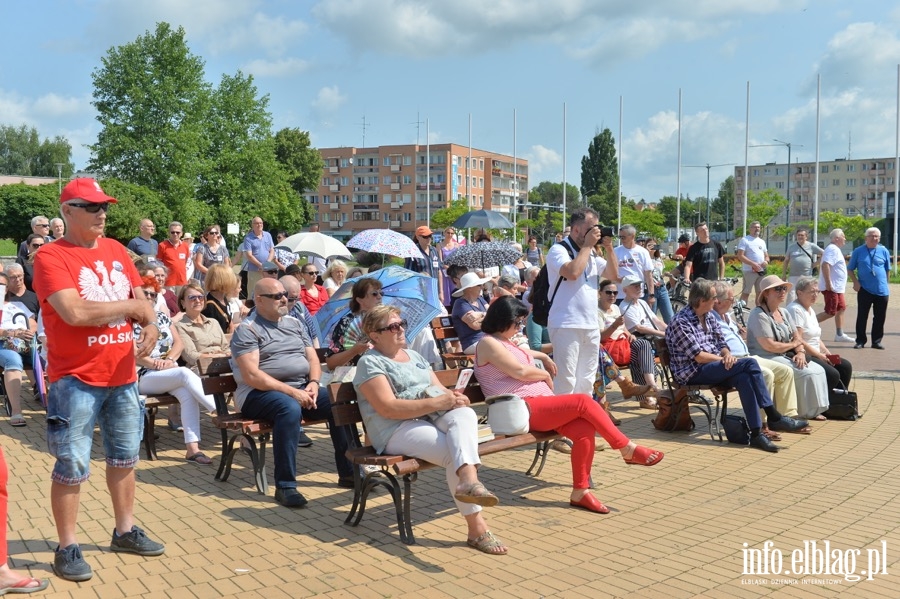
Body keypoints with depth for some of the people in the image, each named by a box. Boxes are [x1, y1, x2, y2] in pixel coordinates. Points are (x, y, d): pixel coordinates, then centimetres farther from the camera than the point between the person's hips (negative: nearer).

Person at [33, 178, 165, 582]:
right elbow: (74, 312, -24)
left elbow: (140, 297, 10)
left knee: (124, 457, 16)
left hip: (123, 375, 7)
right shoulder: (51, 256, -12)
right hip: (76, 380, -6)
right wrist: (129, 306, -11)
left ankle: (125, 531, 31)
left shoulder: (116, 250, 9)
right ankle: (67, 549, 15)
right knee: (72, 466, 1)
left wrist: (151, 325, -13)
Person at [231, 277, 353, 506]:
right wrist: (291, 391, -21)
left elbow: (313, 359, 16)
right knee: (290, 408, -38)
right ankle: (285, 486, -32)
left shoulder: (294, 323, 17)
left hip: (301, 388, 6)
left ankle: (348, 472, -4)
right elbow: (251, 376, -15)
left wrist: (313, 383, -6)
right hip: (260, 393, -6)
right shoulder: (247, 329, -5)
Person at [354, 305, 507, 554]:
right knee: (455, 452, -29)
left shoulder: (414, 355, 24)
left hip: (433, 419, 6)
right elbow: (388, 408, -15)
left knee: (465, 414, -29)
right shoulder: (370, 363, -2)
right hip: (397, 431, -6)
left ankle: (469, 480, -52)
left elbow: (438, 388, 20)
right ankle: (476, 528, -31)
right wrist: (437, 403, -21)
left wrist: (453, 396, -7)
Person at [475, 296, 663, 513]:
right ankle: (628, 450, -7)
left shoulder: (504, 342, 23)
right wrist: (546, 375, 1)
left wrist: (544, 357, 38)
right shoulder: (488, 343, -7)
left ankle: (580, 492, -9)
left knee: (585, 429, -15)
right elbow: (521, 371, -15)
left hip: (539, 404, 9)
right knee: (584, 402, -20)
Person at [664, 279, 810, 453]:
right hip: (692, 374, -8)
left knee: (744, 379, -27)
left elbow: (722, 344, 14)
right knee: (749, 364, -22)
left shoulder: (709, 318, 15)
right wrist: (723, 359, -6)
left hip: (713, 367, 8)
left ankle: (756, 433, -28)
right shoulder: (681, 321, -12)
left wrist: (727, 355, -10)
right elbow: (698, 356, -16)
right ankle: (773, 417, -16)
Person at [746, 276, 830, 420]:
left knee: (819, 370, -5)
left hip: (786, 356, 9)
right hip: (767, 359, -9)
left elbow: (797, 337, 12)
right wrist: (793, 344, -5)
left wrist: (801, 352, -10)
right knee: (807, 373, -21)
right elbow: (770, 346, -21)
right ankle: (807, 413, -4)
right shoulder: (759, 315, -15)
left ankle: (813, 411, 6)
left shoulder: (783, 312, 15)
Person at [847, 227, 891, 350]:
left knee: (880, 318, 6)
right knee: (862, 316, 2)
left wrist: (883, 283, 8)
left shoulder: (884, 251, 4)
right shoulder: (858, 251, 0)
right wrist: (856, 282, -6)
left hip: (882, 290, 2)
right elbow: (850, 269, 6)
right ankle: (860, 341, 11)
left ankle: (876, 342, 17)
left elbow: (887, 269, 13)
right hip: (864, 290, -2)